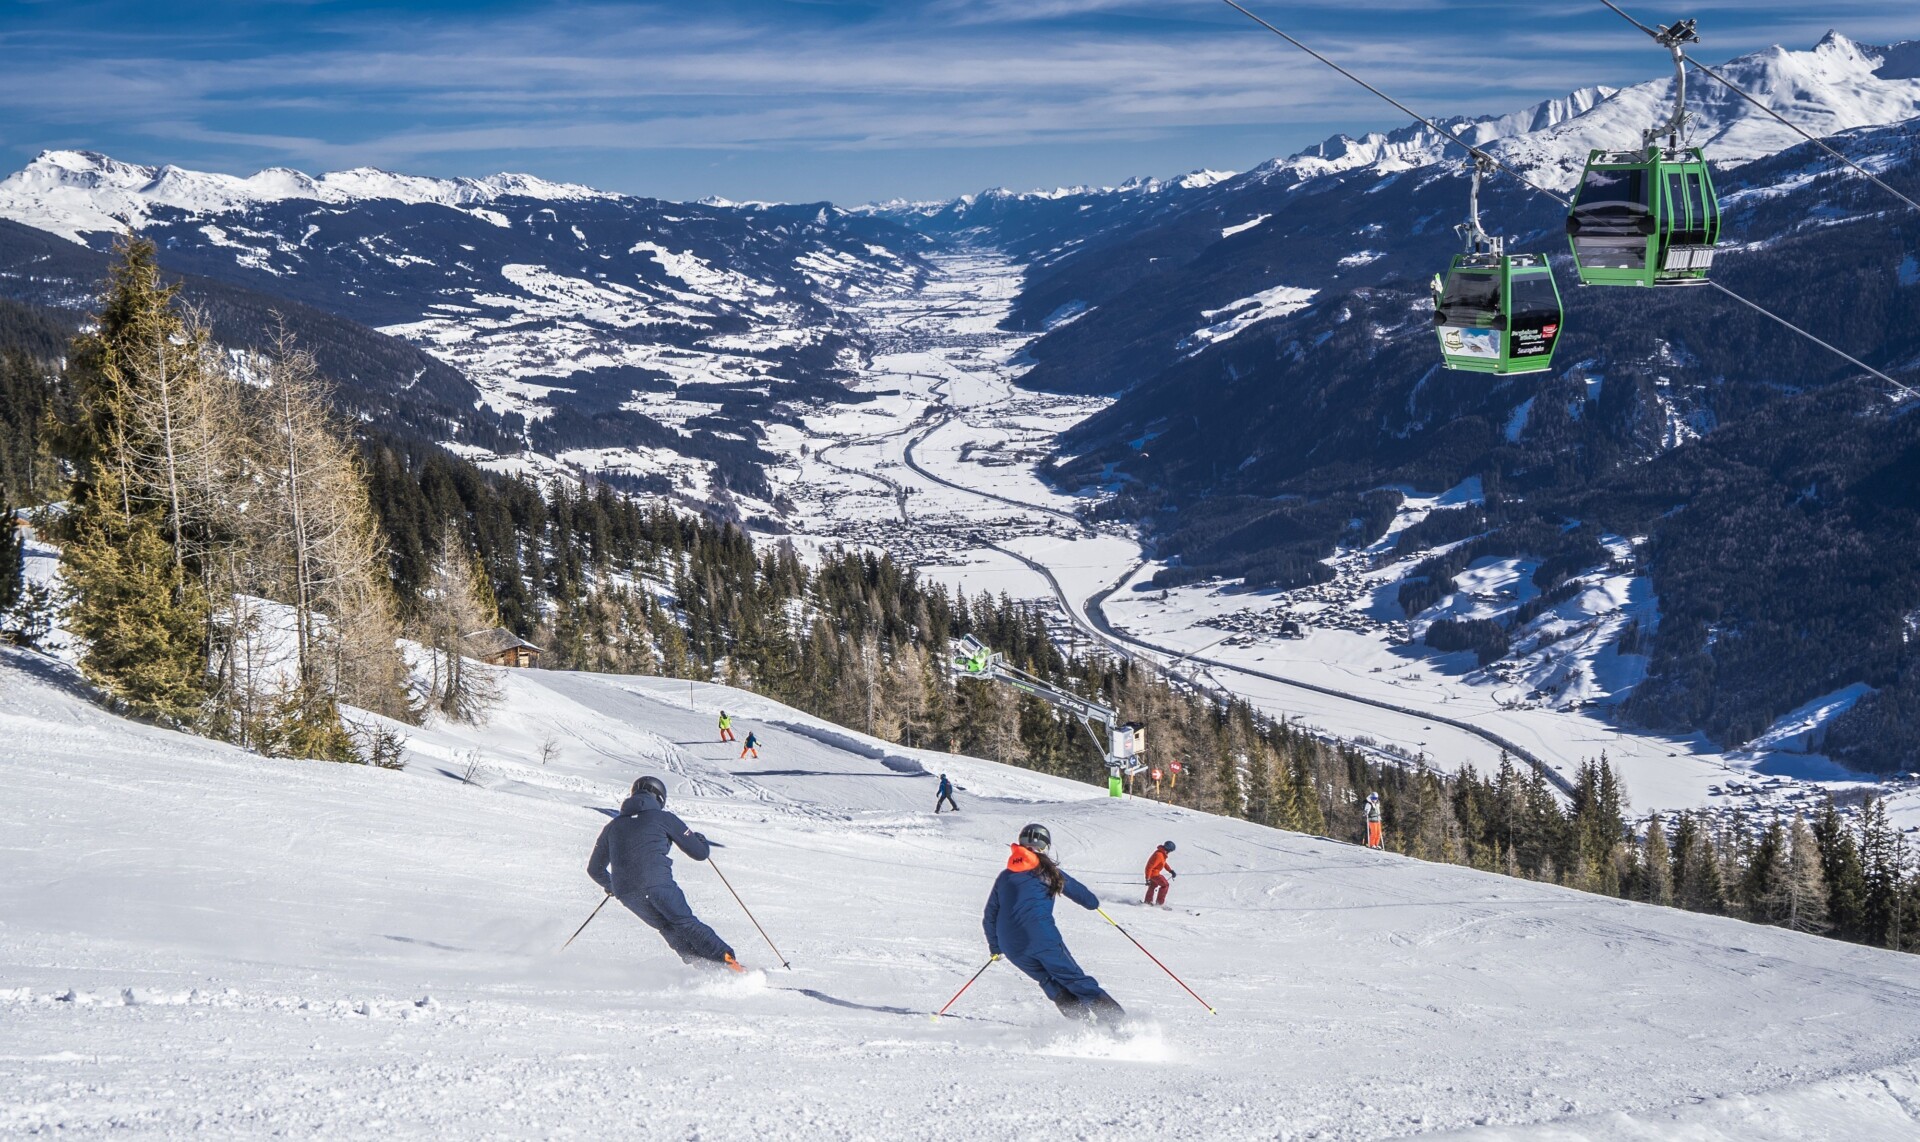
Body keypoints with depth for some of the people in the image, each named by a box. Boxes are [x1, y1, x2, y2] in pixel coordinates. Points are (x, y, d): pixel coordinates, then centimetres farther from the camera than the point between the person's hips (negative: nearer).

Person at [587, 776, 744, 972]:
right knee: (687, 925, -2)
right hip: (658, 884, -4)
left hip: (625, 892, 4)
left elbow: (595, 869, 30)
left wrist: (609, 885, 50)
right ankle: (726, 962, -17)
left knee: (670, 930, 16)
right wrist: (701, 841, 35)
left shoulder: (613, 826, 23)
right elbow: (700, 853, 11)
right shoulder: (663, 818, 10)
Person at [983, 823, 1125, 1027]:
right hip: (1042, 937, -4)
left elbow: (989, 917, 23)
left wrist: (995, 947, 36)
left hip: (1012, 947, 4)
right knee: (1075, 980, -2)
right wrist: (1093, 902, 41)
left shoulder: (1004, 877, 19)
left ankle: (1081, 1020, 2)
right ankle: (1115, 1018, -12)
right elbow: (1075, 888, 19)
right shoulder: (1045, 871, 7)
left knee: (1050, 982, 19)